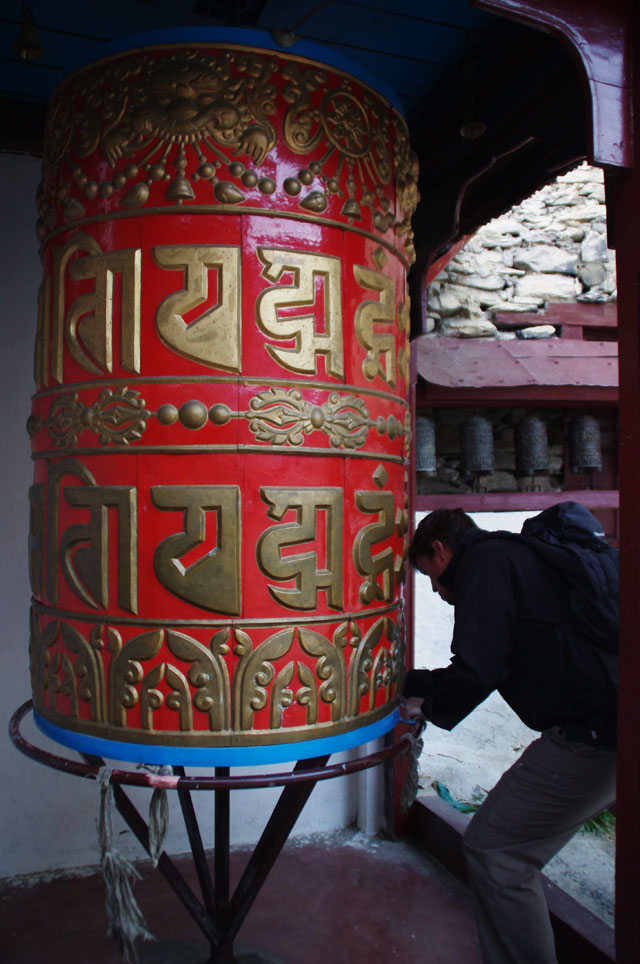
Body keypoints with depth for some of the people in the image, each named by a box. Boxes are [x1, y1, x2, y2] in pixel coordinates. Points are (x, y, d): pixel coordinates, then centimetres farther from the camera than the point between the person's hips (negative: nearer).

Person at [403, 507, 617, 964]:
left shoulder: (485, 562, -7)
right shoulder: (520, 556, 22)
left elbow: (477, 671, -17)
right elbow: (490, 664, 28)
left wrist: (429, 706, 3)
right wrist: (408, 682, 31)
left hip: (588, 733, -10)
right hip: (609, 727, 10)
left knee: (494, 849, 2)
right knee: (517, 847, 21)